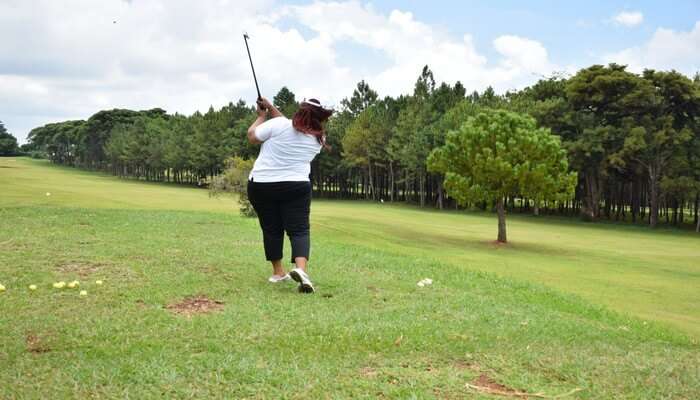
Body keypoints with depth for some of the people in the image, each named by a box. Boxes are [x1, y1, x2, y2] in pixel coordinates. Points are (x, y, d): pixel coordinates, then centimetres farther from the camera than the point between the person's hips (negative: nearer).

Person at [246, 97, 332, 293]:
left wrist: (262, 115, 13)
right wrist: (272, 109, 13)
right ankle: (300, 269, -24)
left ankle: (278, 272, 21)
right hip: (296, 187, 1)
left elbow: (252, 135, 0)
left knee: (271, 229, 12)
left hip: (261, 185, 0)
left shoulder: (278, 124, -11)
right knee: (299, 229, -1)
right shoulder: (318, 139, 5)